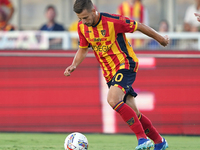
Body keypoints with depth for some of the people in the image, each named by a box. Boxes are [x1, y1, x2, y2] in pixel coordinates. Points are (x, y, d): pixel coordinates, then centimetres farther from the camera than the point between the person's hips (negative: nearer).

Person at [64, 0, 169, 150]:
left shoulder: (113, 21, -18)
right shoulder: (82, 27, 1)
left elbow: (140, 26, -5)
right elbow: (83, 49, 17)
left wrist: (160, 39, 7)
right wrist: (74, 65, -2)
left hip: (125, 65, -7)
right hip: (109, 73, 7)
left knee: (113, 99, -30)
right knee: (133, 113, 5)